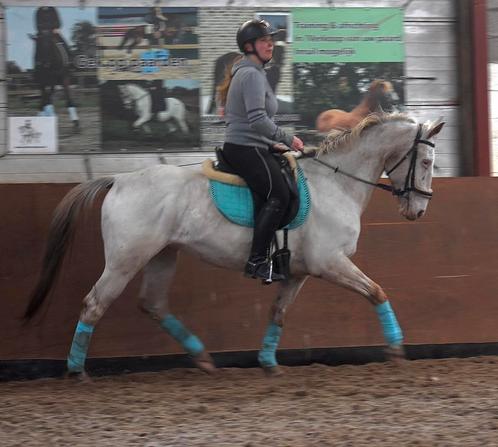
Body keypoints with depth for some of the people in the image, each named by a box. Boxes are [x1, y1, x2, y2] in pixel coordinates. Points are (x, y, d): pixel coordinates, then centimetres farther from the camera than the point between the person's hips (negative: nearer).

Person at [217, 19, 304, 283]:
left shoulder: (249, 73, 20)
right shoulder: (252, 74, -14)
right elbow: (258, 120, -24)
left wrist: (271, 142, 21)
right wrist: (287, 139, -16)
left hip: (244, 148, 11)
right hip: (246, 149, -11)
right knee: (277, 195, -18)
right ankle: (257, 261, -21)